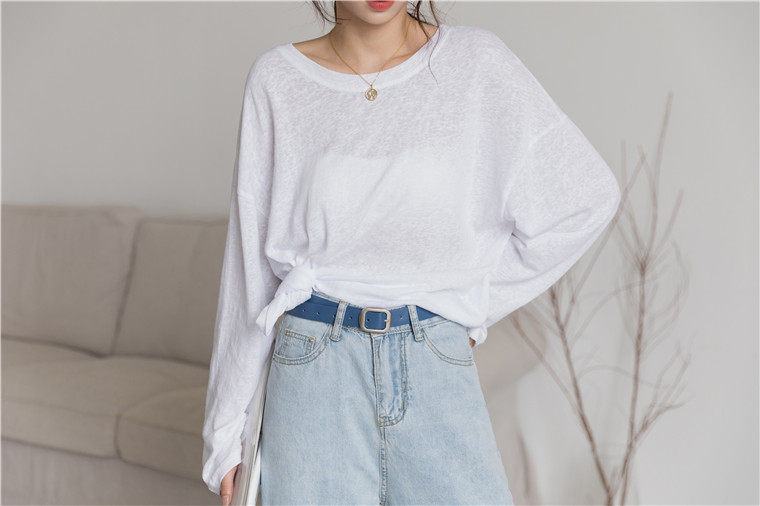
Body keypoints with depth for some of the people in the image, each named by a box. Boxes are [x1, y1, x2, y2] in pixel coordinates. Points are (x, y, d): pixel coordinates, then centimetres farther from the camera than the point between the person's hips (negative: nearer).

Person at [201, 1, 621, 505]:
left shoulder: (478, 60, 1)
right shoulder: (277, 78, 2)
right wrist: (226, 427, 7)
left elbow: (589, 197, 6)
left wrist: (477, 303, 5)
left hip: (438, 367, 0)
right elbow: (250, 260, 5)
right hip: (316, 366, 0)